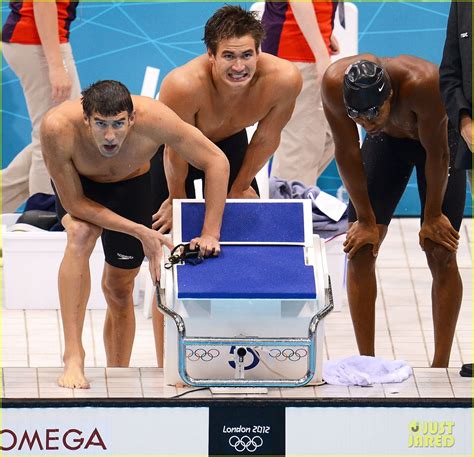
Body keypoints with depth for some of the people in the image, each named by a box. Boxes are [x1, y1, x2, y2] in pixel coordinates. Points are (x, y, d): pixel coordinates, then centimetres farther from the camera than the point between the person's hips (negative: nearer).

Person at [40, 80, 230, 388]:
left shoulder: (154, 118, -39)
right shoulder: (58, 128, -41)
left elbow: (217, 162, -27)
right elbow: (74, 204, -30)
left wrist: (210, 234, -28)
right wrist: (140, 232, -32)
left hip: (131, 186, 2)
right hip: (79, 184, -2)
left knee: (119, 288, 8)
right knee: (79, 236, -33)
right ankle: (73, 357, -33)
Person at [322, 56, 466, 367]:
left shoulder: (423, 84, -42)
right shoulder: (334, 84, -33)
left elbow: (437, 153, -28)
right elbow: (347, 153, -21)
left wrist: (433, 216, -16)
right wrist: (366, 220, -13)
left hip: (438, 138, -3)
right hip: (387, 141, 3)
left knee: (441, 256, -7)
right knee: (360, 249, -6)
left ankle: (441, 367, 2)